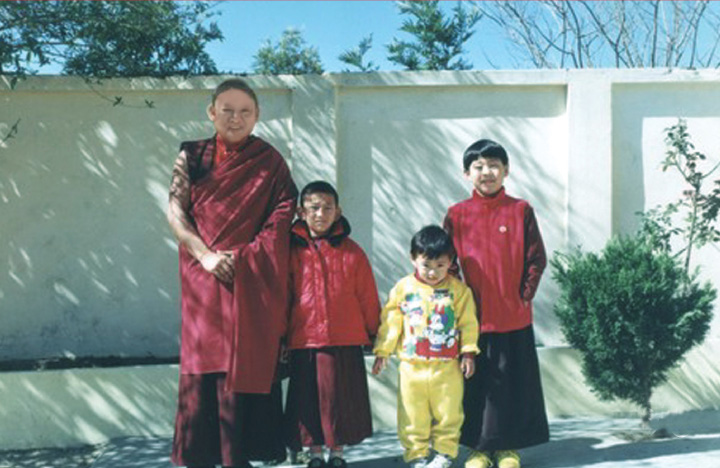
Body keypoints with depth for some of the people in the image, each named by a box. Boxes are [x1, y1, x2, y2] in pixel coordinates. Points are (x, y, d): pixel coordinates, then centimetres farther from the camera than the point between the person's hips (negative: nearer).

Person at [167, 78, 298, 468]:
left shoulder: (270, 162, 5)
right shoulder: (192, 155, 9)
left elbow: (281, 219, -1)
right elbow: (175, 210, 2)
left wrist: (239, 259, -12)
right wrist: (206, 256, -12)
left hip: (252, 283, -1)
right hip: (203, 277, 2)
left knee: (246, 363, -3)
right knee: (202, 365, 1)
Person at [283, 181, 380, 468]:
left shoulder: (351, 251, 2)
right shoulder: (292, 251, 2)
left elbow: (367, 297, 6)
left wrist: (374, 333, 8)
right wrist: (282, 336, 7)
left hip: (345, 340, 0)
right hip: (304, 341, 0)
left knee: (341, 397, 8)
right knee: (308, 398, 9)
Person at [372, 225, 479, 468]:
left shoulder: (458, 289, -1)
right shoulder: (403, 288, 0)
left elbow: (468, 323, 4)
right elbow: (390, 322, 4)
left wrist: (468, 352, -1)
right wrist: (382, 352, 4)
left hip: (447, 366, 0)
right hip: (412, 365, 0)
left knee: (448, 412, 7)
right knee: (412, 414, 5)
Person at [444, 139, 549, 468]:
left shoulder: (521, 210, 1)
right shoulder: (457, 215, 2)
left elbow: (536, 259, 2)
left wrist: (525, 297, -4)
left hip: (515, 317, 0)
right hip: (473, 316, 0)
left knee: (513, 382, 7)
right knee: (476, 383, 7)